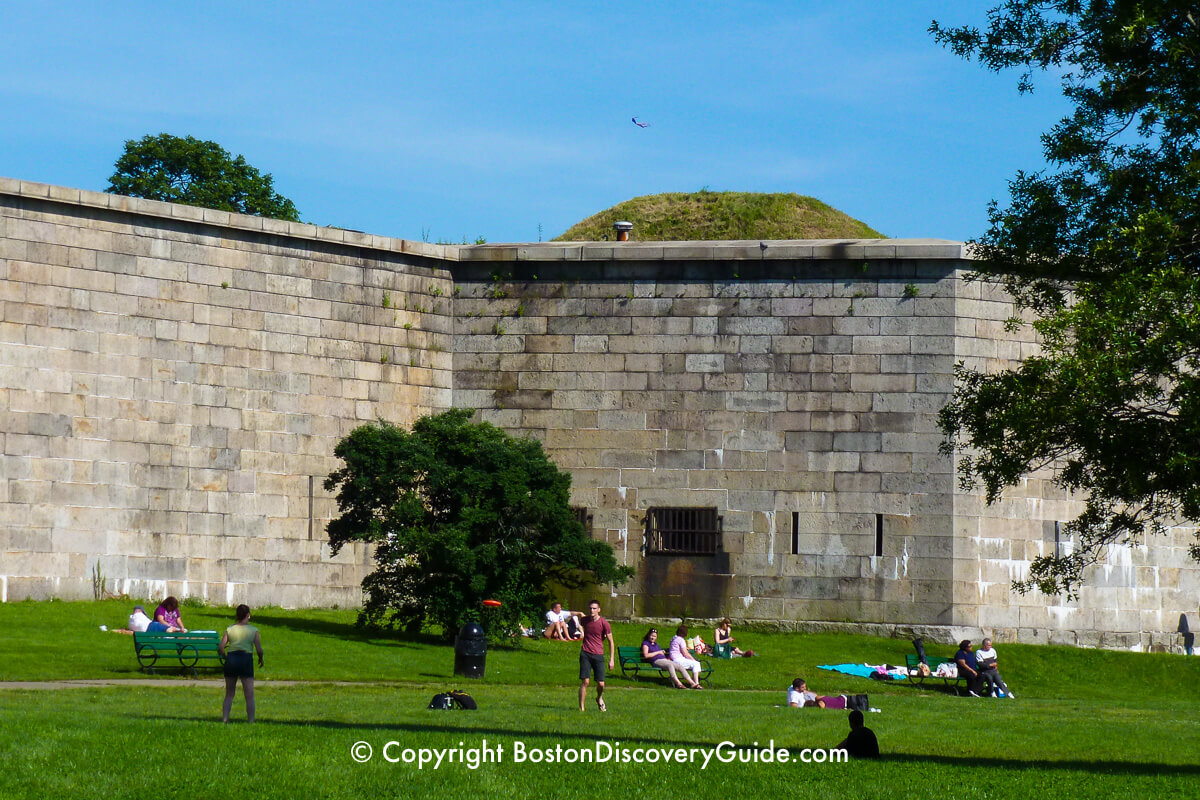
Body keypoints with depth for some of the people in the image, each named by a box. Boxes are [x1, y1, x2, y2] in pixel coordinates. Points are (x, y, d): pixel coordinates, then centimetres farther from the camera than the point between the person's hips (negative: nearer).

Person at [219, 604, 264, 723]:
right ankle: (251, 720, -5)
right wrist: (261, 659, 14)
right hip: (246, 659, -3)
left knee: (229, 694, 14)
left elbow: (220, 647, -1)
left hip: (231, 659, 3)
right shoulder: (253, 630, 0)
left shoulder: (230, 629, 6)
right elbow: (259, 649, -5)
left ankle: (225, 718, 6)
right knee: (249, 695, 1)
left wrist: (225, 657, 16)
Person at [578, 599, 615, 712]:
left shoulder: (604, 623, -6)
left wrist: (612, 659, -2)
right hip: (585, 654, 1)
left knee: (601, 684, -2)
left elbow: (611, 642, 1)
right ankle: (581, 708, -6)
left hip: (598, 655, -1)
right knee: (585, 681, -11)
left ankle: (599, 698, 33)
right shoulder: (584, 620, 3)